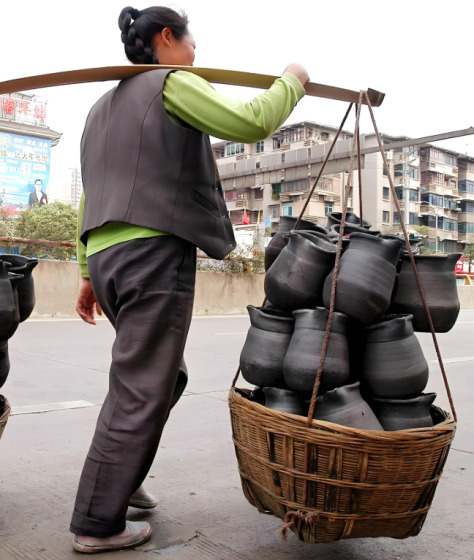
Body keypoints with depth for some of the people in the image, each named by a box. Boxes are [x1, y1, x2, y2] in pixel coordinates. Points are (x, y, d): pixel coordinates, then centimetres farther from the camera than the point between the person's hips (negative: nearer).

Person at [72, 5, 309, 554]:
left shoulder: (103, 106, 26)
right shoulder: (170, 83, 1)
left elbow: (92, 196, 21)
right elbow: (251, 122, -12)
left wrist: (88, 272, 20)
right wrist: (291, 81, 6)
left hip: (106, 255, 9)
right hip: (154, 252, -9)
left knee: (165, 375, 20)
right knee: (140, 391, -3)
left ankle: (119, 476, 26)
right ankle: (98, 524, 5)